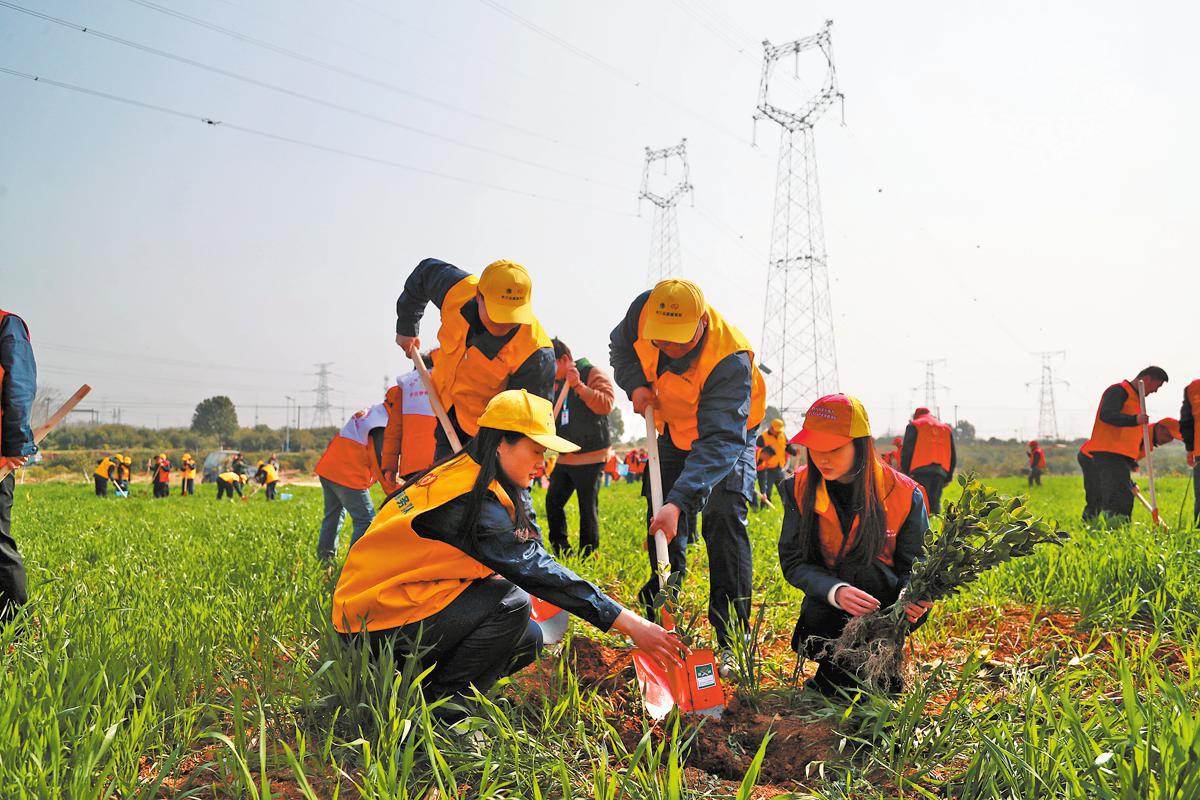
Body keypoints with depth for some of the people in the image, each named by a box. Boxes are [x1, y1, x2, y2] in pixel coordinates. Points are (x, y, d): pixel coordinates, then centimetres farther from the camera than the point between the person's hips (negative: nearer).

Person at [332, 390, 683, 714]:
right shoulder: (472, 500, -24)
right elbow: (538, 571, -28)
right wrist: (630, 623, -27)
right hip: (378, 622, -10)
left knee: (528, 639, 3)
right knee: (511, 603, -22)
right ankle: (443, 703, -8)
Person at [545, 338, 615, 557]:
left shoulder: (593, 374, -7)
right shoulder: (558, 383, 17)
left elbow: (606, 404, -24)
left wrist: (578, 385, -27)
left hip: (590, 456, -8)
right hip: (565, 457, 8)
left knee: (588, 508, -3)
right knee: (553, 501, 7)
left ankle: (587, 556, 5)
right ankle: (561, 551, 18)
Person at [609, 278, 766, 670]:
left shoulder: (731, 360, -40)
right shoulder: (645, 309, -26)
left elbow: (719, 442, -46)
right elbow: (620, 346, -1)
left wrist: (679, 502, -56)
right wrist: (635, 385, -19)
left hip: (729, 433, -5)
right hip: (673, 428, 5)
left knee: (723, 518, -20)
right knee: (663, 524, 8)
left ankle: (733, 641, -13)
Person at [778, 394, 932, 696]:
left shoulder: (905, 494, -14)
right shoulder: (800, 490, -10)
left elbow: (913, 566, -6)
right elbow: (793, 562, -12)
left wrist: (910, 598, -32)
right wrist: (836, 591, -33)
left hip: (883, 609, -1)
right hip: (826, 605, 1)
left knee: (860, 569, -34)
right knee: (812, 641, -32)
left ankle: (829, 684, -17)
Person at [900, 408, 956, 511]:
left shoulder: (914, 426, 10)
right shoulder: (946, 428, 24)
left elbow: (907, 451, 0)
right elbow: (953, 455, 23)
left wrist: (905, 472, 4)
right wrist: (948, 477, 25)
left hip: (921, 471, -4)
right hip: (941, 471, 4)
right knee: (935, 503, 8)